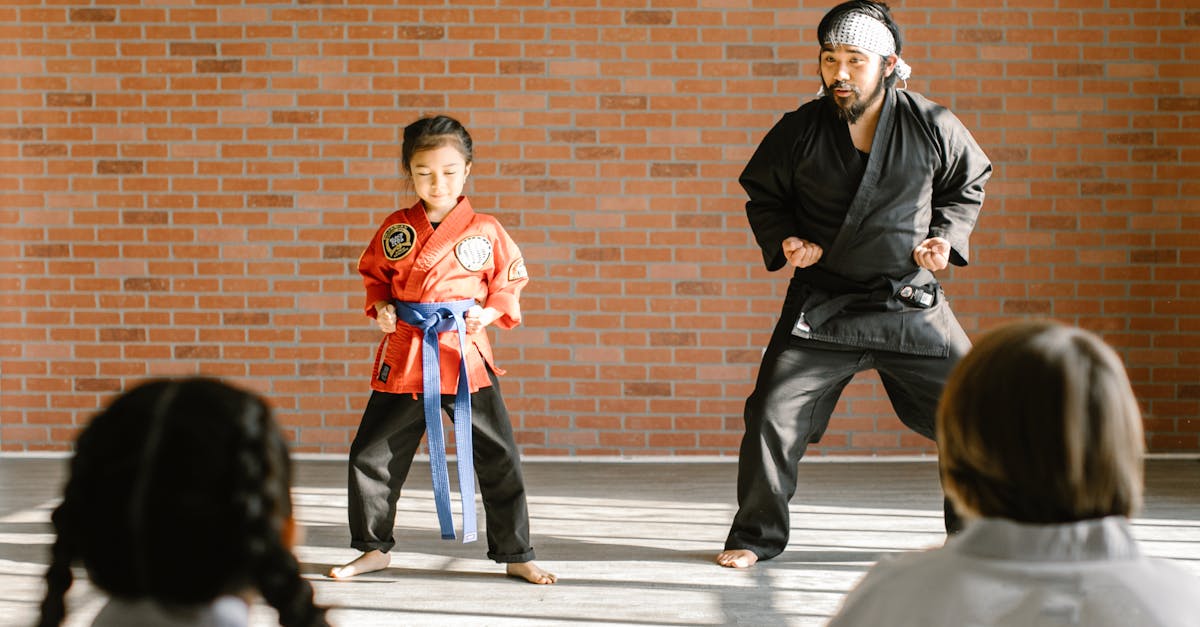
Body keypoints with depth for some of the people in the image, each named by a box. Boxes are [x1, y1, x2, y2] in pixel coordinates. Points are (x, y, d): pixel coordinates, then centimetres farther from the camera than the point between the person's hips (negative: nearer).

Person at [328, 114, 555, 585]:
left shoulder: (486, 231, -2)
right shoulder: (396, 229, 3)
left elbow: (511, 280, 9)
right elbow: (374, 273, 16)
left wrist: (493, 311, -8)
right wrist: (379, 306, -2)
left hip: (466, 356, -2)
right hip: (404, 356, 2)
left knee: (497, 457, 1)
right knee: (371, 454, 5)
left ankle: (515, 555, 15)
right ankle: (373, 549, 24)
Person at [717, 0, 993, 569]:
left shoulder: (931, 126, -6)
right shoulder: (800, 130, -7)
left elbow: (969, 185, 11)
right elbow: (762, 196, 8)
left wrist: (948, 237, -4)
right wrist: (784, 240, -10)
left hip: (910, 303, 1)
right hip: (821, 304, 0)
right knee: (772, 415, -7)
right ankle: (756, 536, 13)